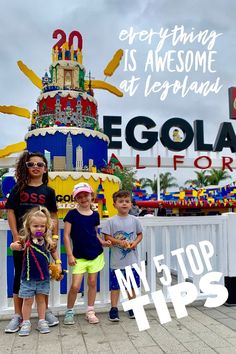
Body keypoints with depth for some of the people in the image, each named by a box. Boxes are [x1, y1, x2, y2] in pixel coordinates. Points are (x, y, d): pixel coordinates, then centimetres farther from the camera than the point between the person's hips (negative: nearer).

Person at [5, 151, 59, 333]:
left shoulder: (48, 191, 2)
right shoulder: (18, 189, 2)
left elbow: (54, 216, 3)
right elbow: (11, 212, 0)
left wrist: (55, 237, -3)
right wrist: (16, 236, -8)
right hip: (22, 239, 0)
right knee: (20, 276, 7)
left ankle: (45, 310, 26)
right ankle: (18, 315, 19)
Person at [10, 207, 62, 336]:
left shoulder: (47, 241, -4)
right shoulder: (26, 240, -14)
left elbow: (53, 251, 12)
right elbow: (14, 246, -27)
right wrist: (14, 245, -49)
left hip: (44, 277, 3)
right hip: (28, 277, -2)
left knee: (41, 299, 14)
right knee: (28, 300, 9)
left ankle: (42, 321, 27)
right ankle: (26, 323, 25)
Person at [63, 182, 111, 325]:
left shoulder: (95, 215, 4)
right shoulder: (72, 214, -6)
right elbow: (66, 235, -6)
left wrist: (102, 242, -2)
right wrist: (70, 255, -10)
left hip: (96, 254, 3)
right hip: (79, 256, -3)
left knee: (92, 282, 10)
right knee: (75, 286, -5)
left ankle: (90, 311, 25)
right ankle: (69, 312, 17)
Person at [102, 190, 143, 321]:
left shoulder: (134, 220, 1)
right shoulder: (111, 221, -6)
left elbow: (140, 234, 10)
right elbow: (107, 237, -5)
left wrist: (135, 243, -9)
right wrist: (119, 242, -18)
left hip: (132, 260, 3)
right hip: (117, 260, -2)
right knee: (115, 285, 6)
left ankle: (132, 307, 30)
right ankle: (114, 309, 19)